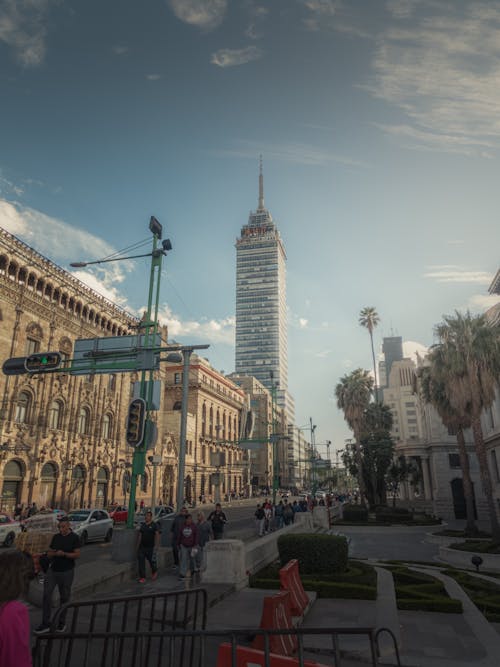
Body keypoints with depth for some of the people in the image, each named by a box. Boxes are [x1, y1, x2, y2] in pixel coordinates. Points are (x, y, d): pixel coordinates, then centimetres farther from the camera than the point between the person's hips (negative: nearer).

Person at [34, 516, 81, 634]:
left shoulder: (74, 538, -8)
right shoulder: (56, 537, 6)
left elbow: (77, 554, -12)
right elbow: (49, 553, 9)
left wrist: (64, 554, -25)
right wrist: (54, 553, -13)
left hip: (66, 572, -4)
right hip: (53, 569, 4)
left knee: (64, 597, 7)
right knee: (46, 594, -4)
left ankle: (62, 623, 24)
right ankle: (45, 623, 7)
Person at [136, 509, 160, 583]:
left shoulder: (155, 525, -6)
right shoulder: (142, 525, 9)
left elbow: (157, 535, -9)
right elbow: (140, 535, 14)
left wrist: (156, 546, -16)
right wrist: (138, 546, 12)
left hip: (150, 547, -4)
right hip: (142, 547, 4)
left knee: (152, 561, 8)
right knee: (141, 562, -2)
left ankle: (154, 572, 37)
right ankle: (142, 578, 7)